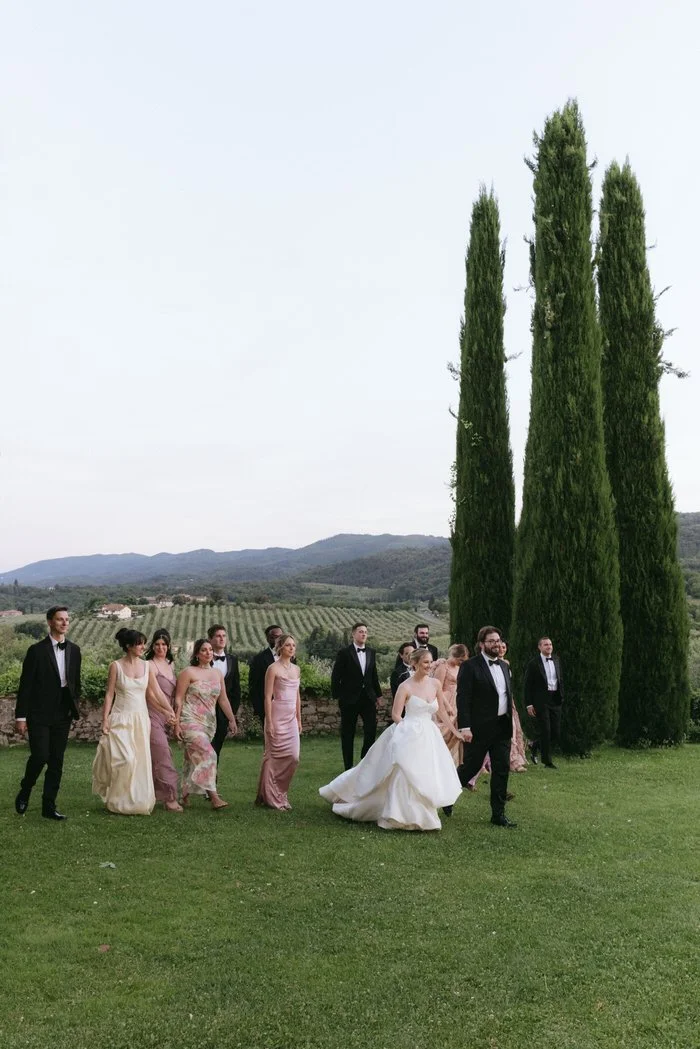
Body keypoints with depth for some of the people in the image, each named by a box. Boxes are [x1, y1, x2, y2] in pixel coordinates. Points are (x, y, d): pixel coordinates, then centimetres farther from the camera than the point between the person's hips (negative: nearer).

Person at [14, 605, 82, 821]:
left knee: (57, 761, 6)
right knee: (40, 756, -9)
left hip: (63, 715, 5)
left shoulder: (74, 650, 7)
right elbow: (25, 685, -8)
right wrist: (20, 716, -10)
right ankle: (24, 792, 19)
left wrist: (75, 706, 10)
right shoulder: (37, 650, -8)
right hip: (39, 715, -5)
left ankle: (49, 807, 15)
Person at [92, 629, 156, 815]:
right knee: (126, 760, -12)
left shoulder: (146, 666, 6)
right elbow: (109, 694, -3)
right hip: (121, 719, -4)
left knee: (140, 762, 4)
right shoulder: (116, 666, -4)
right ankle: (120, 802, 7)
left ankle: (139, 801, 16)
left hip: (141, 718, 4)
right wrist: (105, 720, -8)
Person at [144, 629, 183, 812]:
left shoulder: (170, 665, 14)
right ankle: (169, 797, -7)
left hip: (166, 717, 6)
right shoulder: (149, 665, -8)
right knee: (163, 755, -9)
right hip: (153, 715, -6)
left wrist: (172, 714, 6)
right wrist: (168, 713, -11)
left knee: (155, 757, 11)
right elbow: (152, 694, -12)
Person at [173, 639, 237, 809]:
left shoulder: (217, 673, 11)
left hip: (209, 722, 6)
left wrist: (232, 719, 10)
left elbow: (223, 699, 15)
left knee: (194, 758, 12)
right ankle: (213, 796, -18)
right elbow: (179, 699, -5)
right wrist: (176, 723, -10)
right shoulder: (188, 672, -5)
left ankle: (185, 795, 23)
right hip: (191, 720, -6)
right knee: (207, 754, -18)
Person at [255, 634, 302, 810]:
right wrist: (269, 722, -14)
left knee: (293, 757, 3)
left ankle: (279, 793, 19)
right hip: (277, 716, -6)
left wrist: (299, 720, 17)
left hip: (291, 718, 7)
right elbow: (268, 697, -10)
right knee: (275, 756, -1)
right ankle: (271, 798, 10)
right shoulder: (273, 668, -8)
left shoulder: (296, 669, 12)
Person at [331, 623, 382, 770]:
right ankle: (349, 766, 16)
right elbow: (335, 676, -6)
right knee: (347, 734, 6)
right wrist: (337, 695, -8)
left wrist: (378, 694, 13)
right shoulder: (344, 653, -7)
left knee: (371, 730, 1)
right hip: (350, 698, -4)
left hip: (368, 697, 4)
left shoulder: (371, 652, 8)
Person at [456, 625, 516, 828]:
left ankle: (498, 813, 15)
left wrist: (510, 722, 13)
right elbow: (463, 698, -14)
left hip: (502, 727, 6)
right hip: (480, 728, -6)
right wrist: (465, 727, -20)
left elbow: (507, 695, 17)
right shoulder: (470, 666, -10)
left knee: (502, 770, 6)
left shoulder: (504, 666, 12)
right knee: (471, 767, 4)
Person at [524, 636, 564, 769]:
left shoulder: (556, 660, 11)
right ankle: (547, 761, 10)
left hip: (555, 700, 5)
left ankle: (534, 746, 28)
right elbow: (527, 685, -5)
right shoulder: (533, 663, -6)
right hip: (541, 701, -5)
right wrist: (529, 704, -9)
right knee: (545, 732, -3)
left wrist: (562, 696, 11)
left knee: (556, 733, 5)